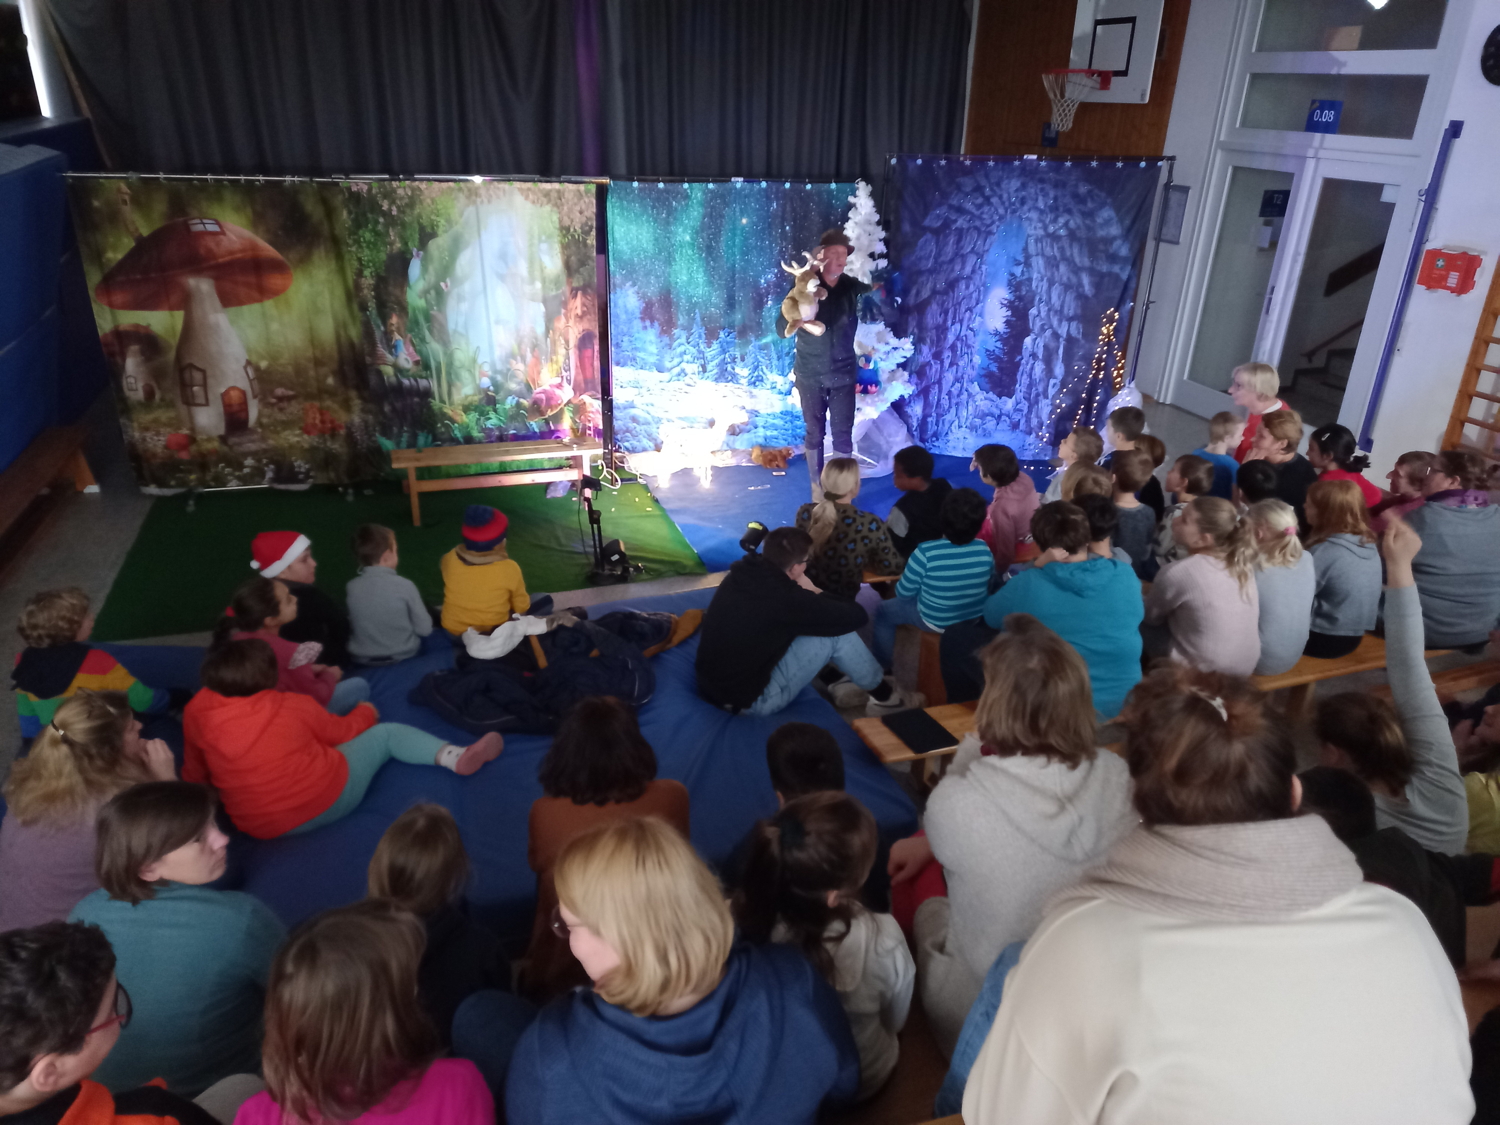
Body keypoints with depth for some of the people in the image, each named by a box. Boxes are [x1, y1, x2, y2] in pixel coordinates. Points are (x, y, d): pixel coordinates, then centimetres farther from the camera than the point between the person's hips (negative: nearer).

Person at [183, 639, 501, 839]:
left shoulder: (196, 713, -3)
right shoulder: (290, 705, -9)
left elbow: (193, 776, 10)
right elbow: (343, 731, 7)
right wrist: (366, 712, 28)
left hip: (261, 828, 4)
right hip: (329, 797, -4)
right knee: (386, 733, 13)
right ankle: (455, 756, 2)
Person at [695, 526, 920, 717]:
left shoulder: (741, 575, -3)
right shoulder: (784, 598, -25)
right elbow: (856, 616, -15)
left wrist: (809, 596, 6)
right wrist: (815, 593, -1)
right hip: (750, 700, -8)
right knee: (837, 634, -7)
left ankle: (837, 682, 28)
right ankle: (885, 696, 14)